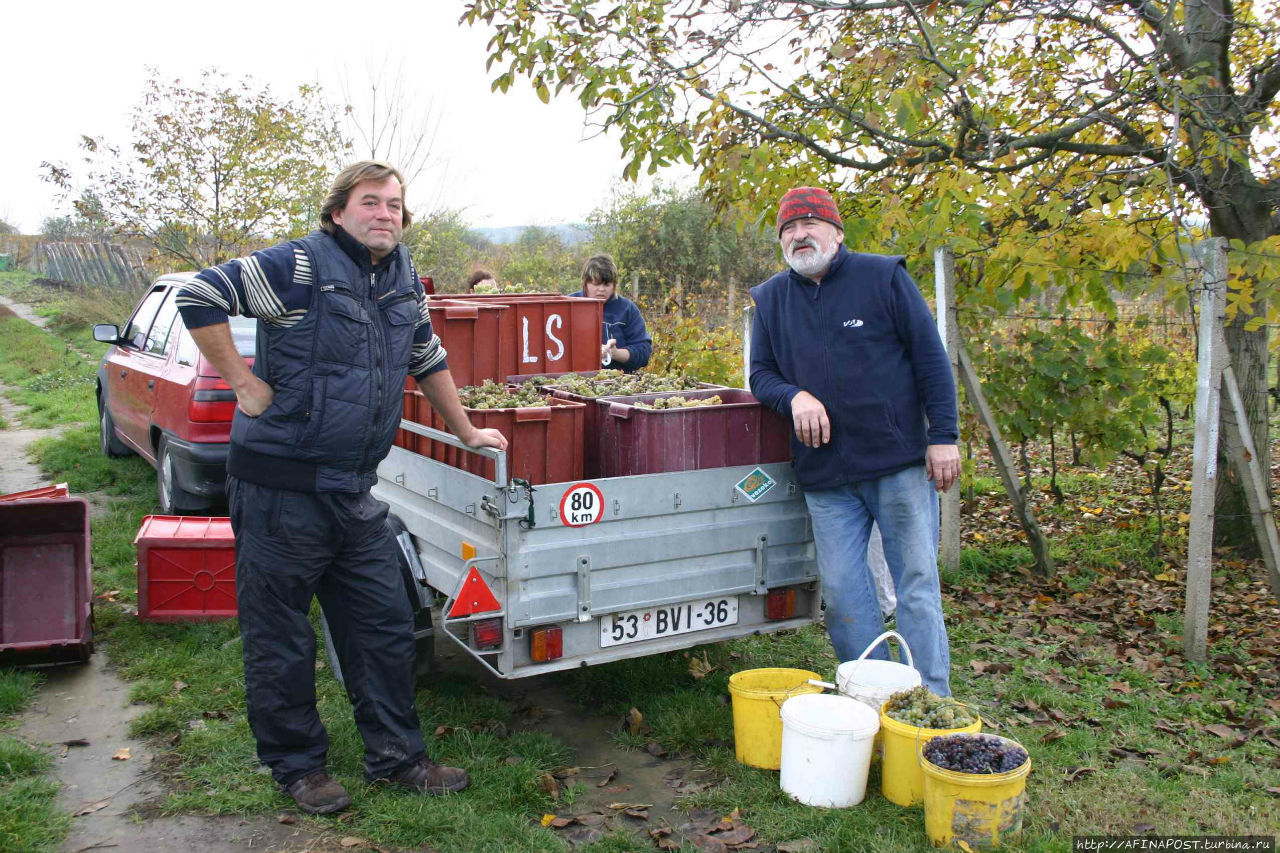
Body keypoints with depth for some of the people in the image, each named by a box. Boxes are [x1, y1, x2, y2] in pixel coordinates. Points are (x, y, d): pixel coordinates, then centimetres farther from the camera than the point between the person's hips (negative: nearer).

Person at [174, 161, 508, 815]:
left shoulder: (403, 279, 11)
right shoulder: (301, 266, -11)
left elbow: (428, 358, 24)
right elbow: (198, 296, -14)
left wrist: (466, 433, 28)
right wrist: (244, 383, -13)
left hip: (354, 492, 7)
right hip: (280, 488, -6)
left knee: (385, 628, 11)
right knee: (279, 639, 6)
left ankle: (396, 756, 25)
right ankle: (296, 766, 23)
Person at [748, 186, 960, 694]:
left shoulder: (883, 277, 0)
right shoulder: (771, 298, 10)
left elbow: (931, 358, 0)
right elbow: (761, 374, 13)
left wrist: (943, 436, -6)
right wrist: (795, 396, -10)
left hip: (900, 462, -3)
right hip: (825, 476, 3)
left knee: (917, 584, 1)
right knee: (840, 590, 3)